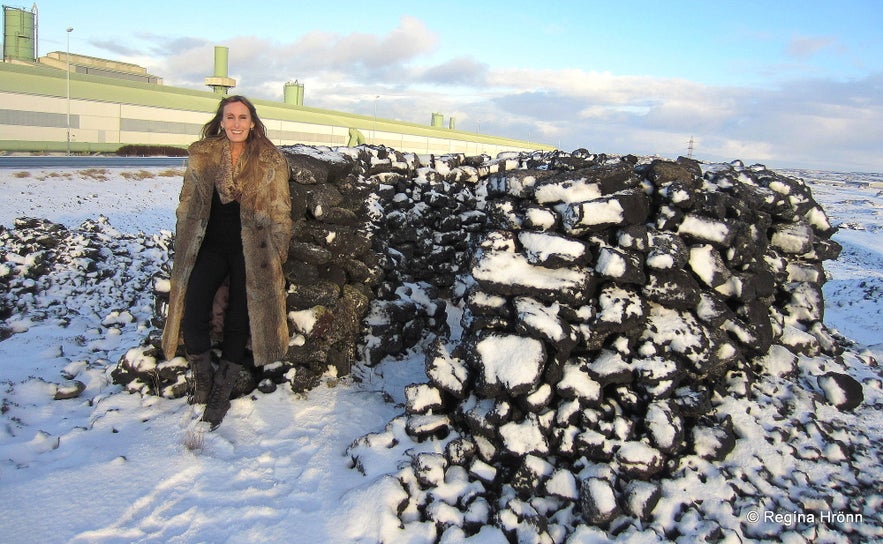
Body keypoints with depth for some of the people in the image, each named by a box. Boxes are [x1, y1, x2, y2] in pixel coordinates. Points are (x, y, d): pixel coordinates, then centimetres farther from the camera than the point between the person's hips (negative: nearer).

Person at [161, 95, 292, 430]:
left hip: (252, 251, -1)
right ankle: (202, 380, 12)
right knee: (193, 315, -13)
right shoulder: (201, 156, 5)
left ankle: (221, 394, 19)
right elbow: (188, 206, 10)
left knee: (239, 321, 3)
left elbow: (279, 213, 3)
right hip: (210, 246, 1)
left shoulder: (271, 161, 1)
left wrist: (277, 256, -1)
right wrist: (184, 250, 7)